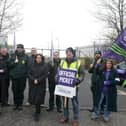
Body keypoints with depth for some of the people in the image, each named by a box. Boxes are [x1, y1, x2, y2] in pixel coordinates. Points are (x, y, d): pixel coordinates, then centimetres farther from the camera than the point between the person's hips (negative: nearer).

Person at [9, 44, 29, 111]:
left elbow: (28, 66, 0)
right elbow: (9, 65, 4)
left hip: (22, 77, -1)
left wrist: (26, 73, -9)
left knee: (21, 91, 6)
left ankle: (20, 104, 18)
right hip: (14, 76, 1)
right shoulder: (13, 56, 6)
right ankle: (16, 104, 21)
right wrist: (14, 62, -15)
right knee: (15, 91, 7)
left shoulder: (26, 56, 2)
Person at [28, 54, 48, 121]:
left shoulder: (45, 66, -1)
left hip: (41, 85, -3)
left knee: (38, 99, -5)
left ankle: (37, 114, 8)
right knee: (33, 98, 3)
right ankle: (37, 111, 25)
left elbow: (45, 75, -7)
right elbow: (29, 74, 5)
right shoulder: (33, 65, 9)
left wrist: (38, 80, -14)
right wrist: (33, 80, -11)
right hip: (33, 84, 3)